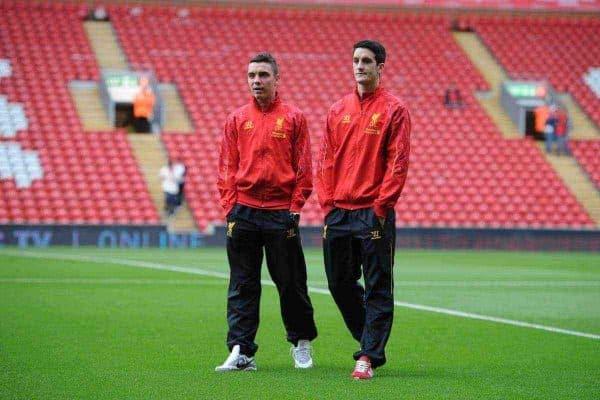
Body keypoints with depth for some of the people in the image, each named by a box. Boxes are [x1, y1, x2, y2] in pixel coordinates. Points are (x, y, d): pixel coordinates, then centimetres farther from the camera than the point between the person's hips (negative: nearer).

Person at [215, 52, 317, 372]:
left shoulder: (294, 118, 4)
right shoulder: (236, 119, 9)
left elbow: (304, 168, 2)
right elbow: (227, 168, 7)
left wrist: (295, 208, -5)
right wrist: (230, 207, -2)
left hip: (281, 213, -2)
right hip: (244, 213, 2)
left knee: (291, 282, 5)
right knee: (242, 287, 1)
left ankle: (301, 343, 23)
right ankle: (241, 352, 0)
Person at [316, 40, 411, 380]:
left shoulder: (394, 110, -2)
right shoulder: (338, 110, 13)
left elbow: (398, 163, -8)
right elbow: (327, 159, 12)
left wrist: (381, 207, -14)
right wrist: (328, 203, 2)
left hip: (374, 213, -6)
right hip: (339, 212, 6)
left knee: (377, 287, -3)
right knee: (339, 282, 10)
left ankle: (370, 356, 0)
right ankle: (371, 341, 26)